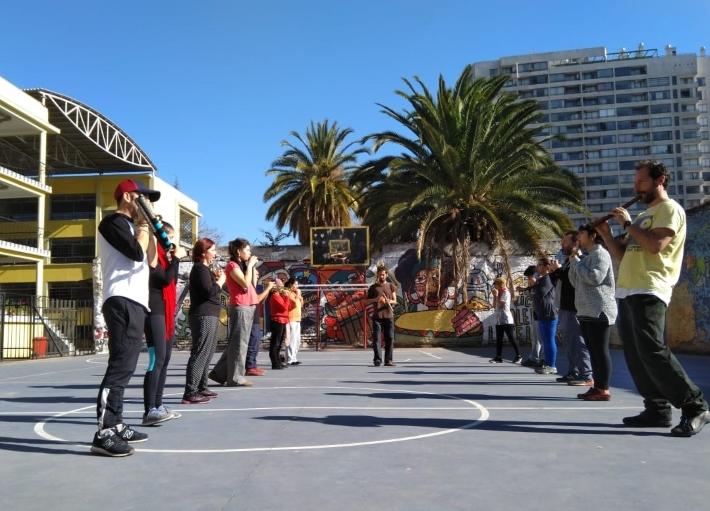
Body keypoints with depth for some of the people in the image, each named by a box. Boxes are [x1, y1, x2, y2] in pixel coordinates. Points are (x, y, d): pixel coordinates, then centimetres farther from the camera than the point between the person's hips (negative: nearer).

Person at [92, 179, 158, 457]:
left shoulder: (130, 226, 25)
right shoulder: (113, 221, -3)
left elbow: (151, 261, 22)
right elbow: (137, 253, -18)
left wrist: (150, 227, 16)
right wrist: (143, 225, -3)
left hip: (135, 302, 11)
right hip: (123, 302, -11)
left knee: (124, 366, 12)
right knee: (121, 365, -17)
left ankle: (115, 426, 19)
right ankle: (103, 433, -19)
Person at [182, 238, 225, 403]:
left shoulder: (204, 269, 21)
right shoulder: (200, 268, -10)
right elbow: (209, 291, -21)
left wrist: (215, 278, 12)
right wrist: (220, 280, -7)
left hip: (208, 316, 11)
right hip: (204, 316, -11)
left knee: (207, 352, 16)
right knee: (200, 353, -12)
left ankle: (201, 387, 24)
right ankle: (190, 393, -13)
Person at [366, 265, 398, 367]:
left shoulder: (391, 286, 11)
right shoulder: (373, 287, 9)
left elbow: (395, 301, 9)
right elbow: (366, 301, 8)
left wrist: (389, 301, -13)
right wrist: (375, 299, -11)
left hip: (389, 316, 1)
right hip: (377, 316, -1)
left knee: (390, 338, -1)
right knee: (376, 338, -5)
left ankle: (388, 360, 6)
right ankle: (377, 360, -2)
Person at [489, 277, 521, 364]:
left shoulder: (506, 293, -9)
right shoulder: (499, 294, 16)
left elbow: (500, 305, -18)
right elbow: (494, 306, 11)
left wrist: (496, 295, -11)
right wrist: (494, 296, 5)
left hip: (506, 320, -8)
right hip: (499, 320, 8)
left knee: (511, 338, -3)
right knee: (498, 339, 6)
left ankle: (518, 356, 6)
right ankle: (498, 357, 7)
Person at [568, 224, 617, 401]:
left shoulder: (600, 254, -6)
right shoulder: (587, 257, 21)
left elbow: (595, 277, -20)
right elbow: (575, 282, 19)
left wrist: (577, 262, -9)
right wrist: (573, 263, 6)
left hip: (599, 311, -9)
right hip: (586, 311, 9)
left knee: (600, 350, -8)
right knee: (593, 351, 9)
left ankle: (604, 390, -5)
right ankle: (596, 387, 13)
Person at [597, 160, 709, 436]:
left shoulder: (670, 209, -1)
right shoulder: (643, 216, 26)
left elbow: (655, 245, -17)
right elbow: (623, 255, 24)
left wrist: (627, 223, -8)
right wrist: (606, 234, 11)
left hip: (648, 291, -9)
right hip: (627, 292, 9)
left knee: (652, 351, -17)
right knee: (635, 355, 6)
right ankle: (657, 410, 11)